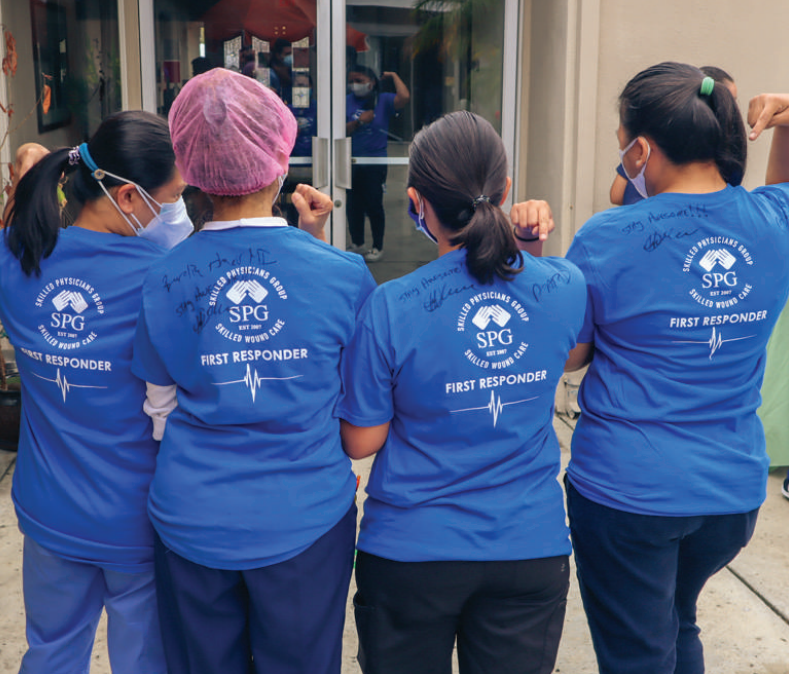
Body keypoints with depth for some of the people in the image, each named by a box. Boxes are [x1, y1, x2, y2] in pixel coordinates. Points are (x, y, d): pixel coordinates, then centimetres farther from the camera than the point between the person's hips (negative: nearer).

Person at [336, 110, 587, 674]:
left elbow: (361, 442, -10)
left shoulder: (390, 310, -20)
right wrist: (536, 250, 4)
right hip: (534, 549, 3)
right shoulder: (563, 287, -10)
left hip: (412, 556, -2)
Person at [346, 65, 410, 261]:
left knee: (374, 205, 0)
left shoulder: (384, 100, -2)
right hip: (351, 162, 3)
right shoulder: (348, 102, 5)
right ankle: (357, 244, 26)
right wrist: (358, 122, -15)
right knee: (353, 205, 10)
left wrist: (394, 76, -9)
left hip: (375, 163, -3)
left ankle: (378, 247, 14)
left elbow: (404, 97, -23)